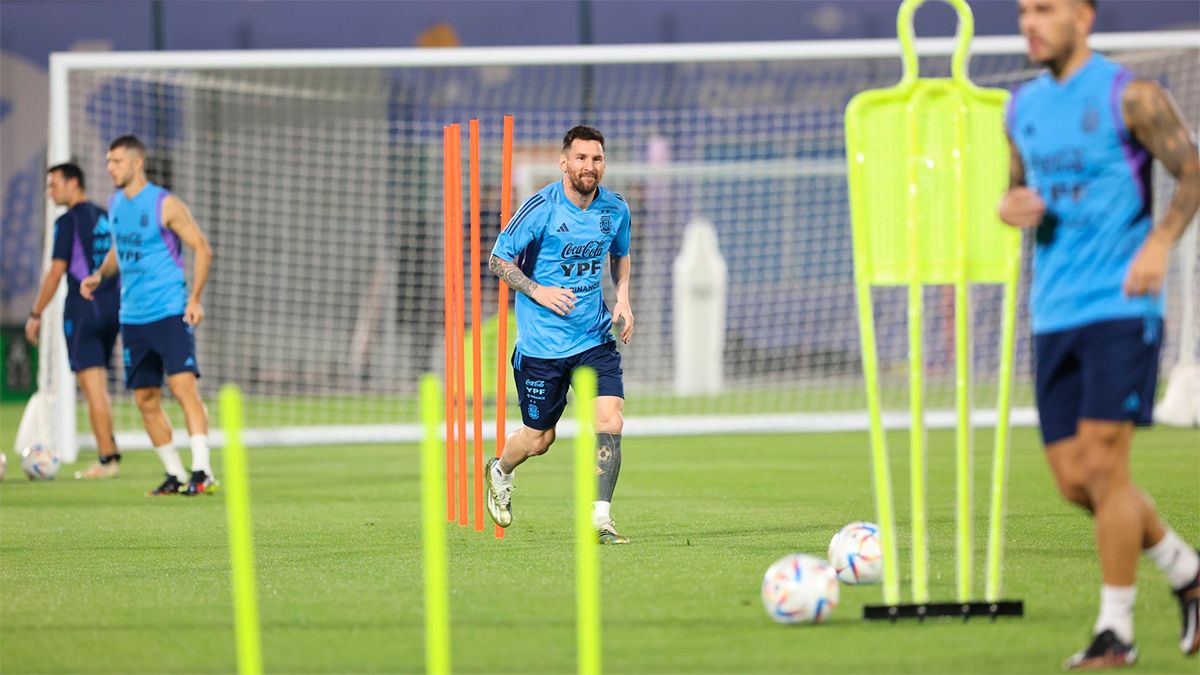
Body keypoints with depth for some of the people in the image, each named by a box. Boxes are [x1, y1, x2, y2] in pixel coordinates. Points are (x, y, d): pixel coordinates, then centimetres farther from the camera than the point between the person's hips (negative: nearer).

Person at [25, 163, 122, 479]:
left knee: (92, 387, -5)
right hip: (113, 308, 7)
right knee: (99, 386, 16)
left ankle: (107, 459, -7)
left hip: (82, 310, -7)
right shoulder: (107, 218, 14)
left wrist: (36, 314, -5)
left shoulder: (68, 222, -8)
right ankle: (109, 450, 12)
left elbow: (56, 272, -11)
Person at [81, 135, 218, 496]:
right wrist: (100, 274, 6)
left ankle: (202, 472, -20)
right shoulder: (115, 204, 11)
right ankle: (176, 475, 16)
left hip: (170, 313, -7)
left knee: (183, 385, -18)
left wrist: (195, 298, -15)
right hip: (133, 316, 7)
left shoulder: (165, 204, -9)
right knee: (146, 400, 7)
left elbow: (202, 249, -7)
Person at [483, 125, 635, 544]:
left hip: (596, 337, 3)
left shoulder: (615, 209, 2)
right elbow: (498, 259, -6)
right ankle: (499, 472, 41)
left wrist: (622, 299, 5)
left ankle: (600, 518, -12)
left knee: (610, 420, -15)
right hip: (542, 342, -3)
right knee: (538, 438, 8)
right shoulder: (541, 208, -13)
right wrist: (537, 291, -20)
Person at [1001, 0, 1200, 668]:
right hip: (1054, 313, 7)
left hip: (1121, 307, -7)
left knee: (1103, 465, -11)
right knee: (1074, 478, 5)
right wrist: (1011, 207, 0)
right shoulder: (1023, 107, 13)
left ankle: (1116, 630, -2)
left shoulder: (1129, 96, -6)